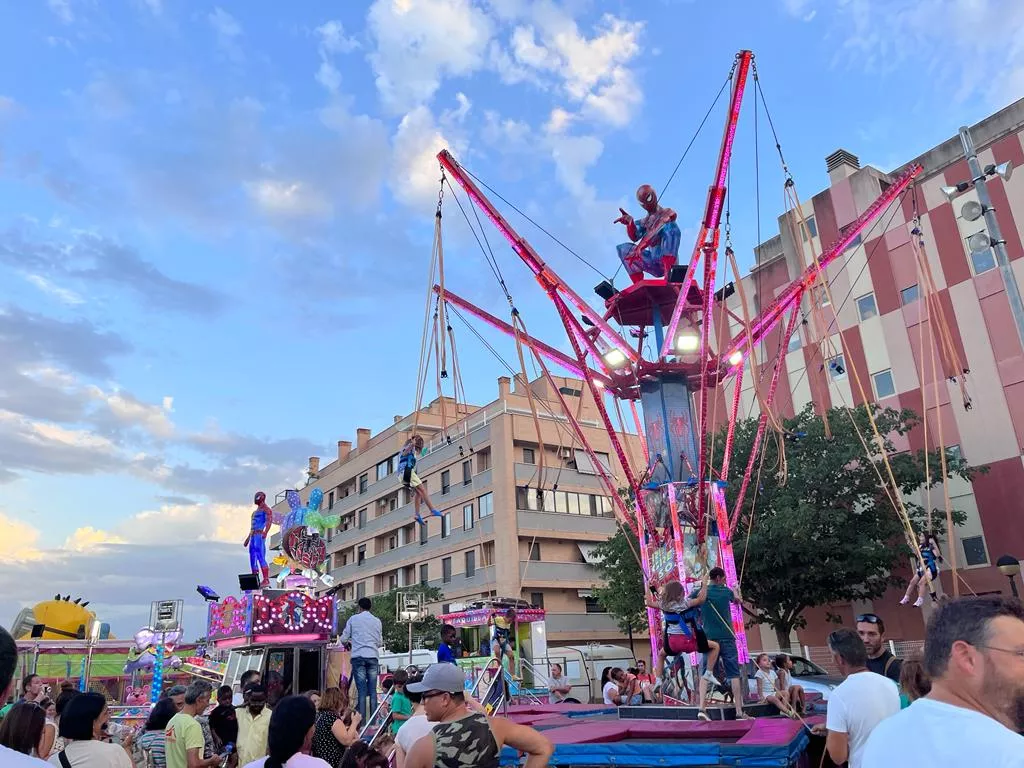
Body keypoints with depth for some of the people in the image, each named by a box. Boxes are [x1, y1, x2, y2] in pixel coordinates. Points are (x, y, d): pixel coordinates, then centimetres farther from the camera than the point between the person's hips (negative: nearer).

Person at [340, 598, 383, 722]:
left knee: (361, 690, -3)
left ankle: (362, 721, -7)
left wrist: (350, 641, 29)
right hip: (372, 656, 2)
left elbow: (343, 639, 8)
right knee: (373, 690, 4)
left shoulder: (353, 619, 6)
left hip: (358, 656, -2)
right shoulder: (377, 621, 12)